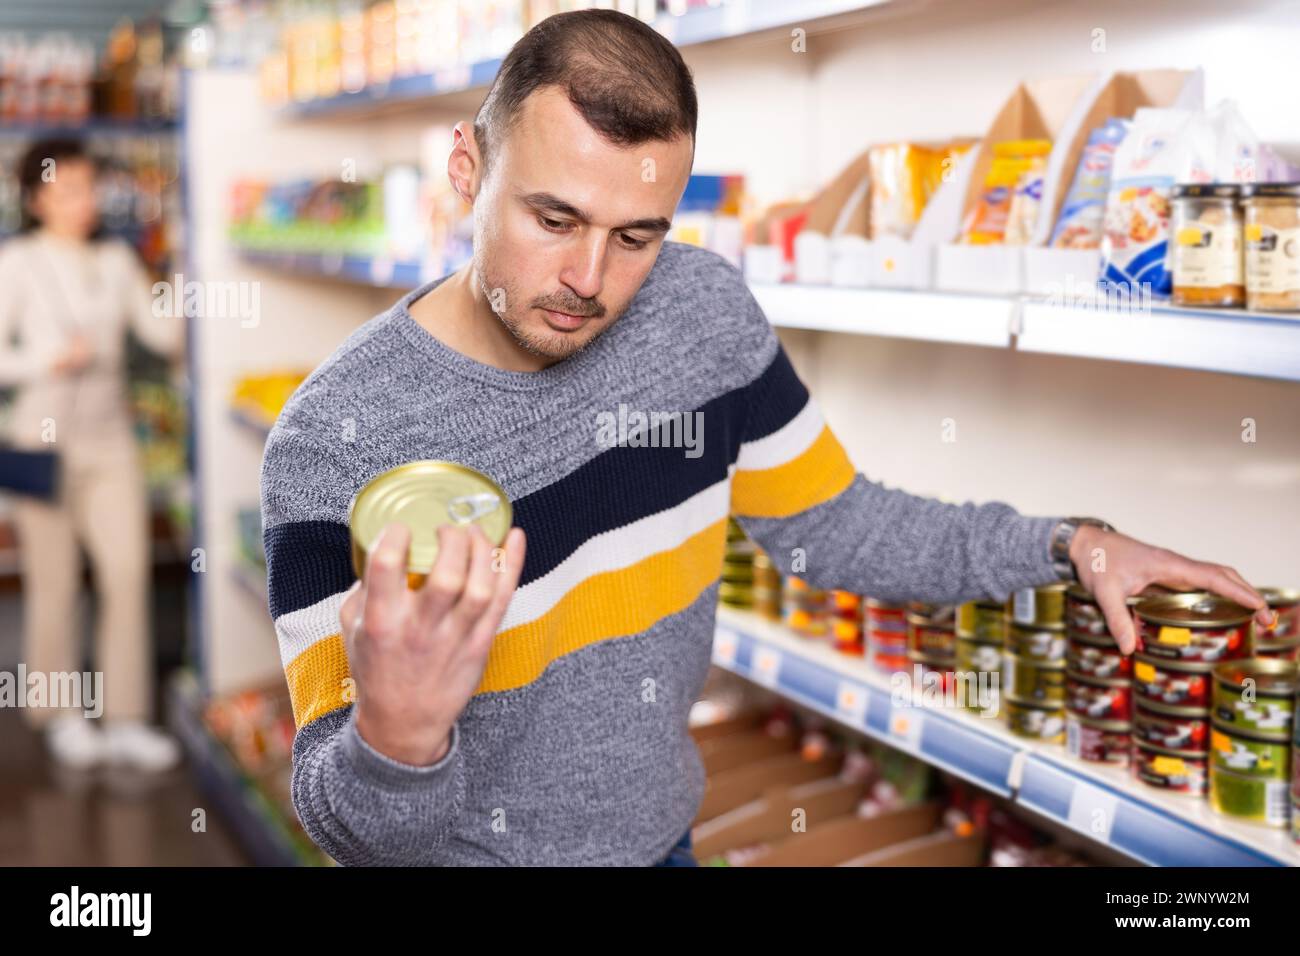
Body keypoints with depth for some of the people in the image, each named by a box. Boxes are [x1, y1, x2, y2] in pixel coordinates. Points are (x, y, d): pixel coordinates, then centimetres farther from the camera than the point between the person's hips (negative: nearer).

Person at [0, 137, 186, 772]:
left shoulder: (117, 260, 9)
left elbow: (162, 333, 6)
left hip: (111, 439, 3)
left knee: (128, 572, -2)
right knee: (54, 583, 4)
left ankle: (125, 719, 6)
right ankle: (62, 716, 20)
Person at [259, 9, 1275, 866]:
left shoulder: (703, 309, -13)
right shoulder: (334, 442, -26)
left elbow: (831, 525, 2)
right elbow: (351, 825, -23)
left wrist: (1063, 546, -8)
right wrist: (393, 739, -45)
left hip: (658, 831, 5)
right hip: (465, 848, -4)